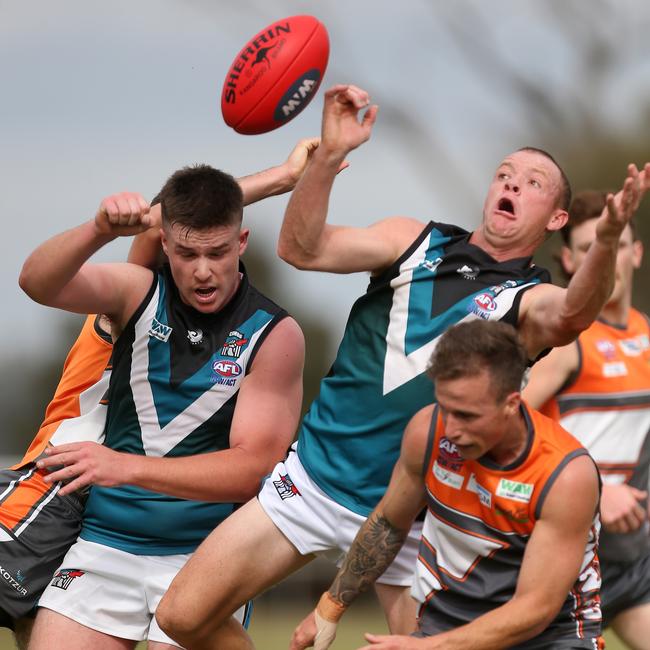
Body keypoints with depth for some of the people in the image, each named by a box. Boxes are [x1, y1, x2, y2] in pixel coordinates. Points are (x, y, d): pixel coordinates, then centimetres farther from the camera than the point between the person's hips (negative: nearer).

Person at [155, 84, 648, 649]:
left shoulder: (533, 300, -3)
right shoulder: (415, 241, 6)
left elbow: (572, 313, -28)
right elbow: (302, 249, -7)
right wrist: (330, 155, -24)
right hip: (314, 478, 2)